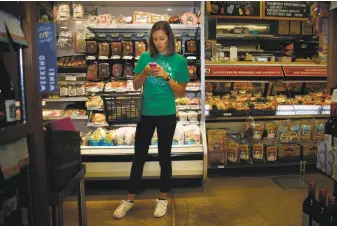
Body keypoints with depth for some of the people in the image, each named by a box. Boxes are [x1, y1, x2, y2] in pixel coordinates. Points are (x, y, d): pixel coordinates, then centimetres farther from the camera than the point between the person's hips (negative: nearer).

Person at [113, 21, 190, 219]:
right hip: (146, 113, 2)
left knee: (164, 156, 10)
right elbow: (136, 86, 4)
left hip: (167, 115, -2)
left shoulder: (179, 61, -3)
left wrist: (166, 77, -17)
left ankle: (163, 198, 27)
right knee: (139, 156, 10)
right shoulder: (145, 57, 2)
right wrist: (144, 73, -14)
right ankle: (130, 199, 25)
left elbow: (181, 93, -4)